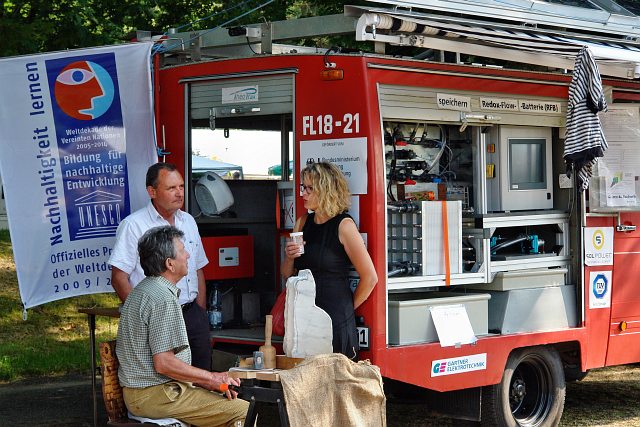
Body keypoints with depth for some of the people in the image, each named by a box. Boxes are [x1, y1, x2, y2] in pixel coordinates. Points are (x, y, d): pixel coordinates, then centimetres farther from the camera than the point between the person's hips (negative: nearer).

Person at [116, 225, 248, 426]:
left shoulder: (143, 290, 16)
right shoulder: (163, 299, -18)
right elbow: (164, 363, -22)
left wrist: (206, 382, 12)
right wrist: (211, 378, -9)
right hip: (155, 394, -11)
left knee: (231, 402, 13)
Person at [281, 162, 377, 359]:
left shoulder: (343, 226, -9)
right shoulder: (303, 223, 10)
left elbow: (370, 277, -8)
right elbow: (287, 275, 17)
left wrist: (347, 308, 2)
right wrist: (289, 257, -4)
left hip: (336, 321, -6)